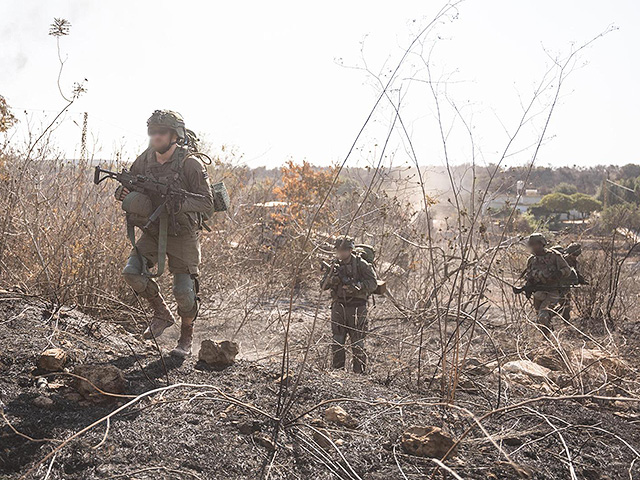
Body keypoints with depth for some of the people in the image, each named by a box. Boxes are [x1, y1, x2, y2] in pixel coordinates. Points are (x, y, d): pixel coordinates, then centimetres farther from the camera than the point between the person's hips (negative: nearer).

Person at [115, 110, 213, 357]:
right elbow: (126, 186, 11)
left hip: (182, 235, -5)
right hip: (153, 232, 5)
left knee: (184, 291, -6)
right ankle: (162, 314, 10)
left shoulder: (190, 164, -16)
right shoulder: (145, 160, -1)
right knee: (132, 272, -13)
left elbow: (206, 201, -16)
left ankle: (186, 338, 19)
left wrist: (178, 204, -32)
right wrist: (123, 193, -14)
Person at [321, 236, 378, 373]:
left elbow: (373, 283, -9)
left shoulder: (360, 264, -4)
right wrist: (333, 280, -14)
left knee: (357, 342, 0)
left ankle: (359, 372, 8)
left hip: (356, 307, -4)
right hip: (338, 306, 4)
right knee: (337, 342, 7)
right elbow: (323, 285, 7)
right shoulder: (335, 265, 9)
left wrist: (356, 286, -22)